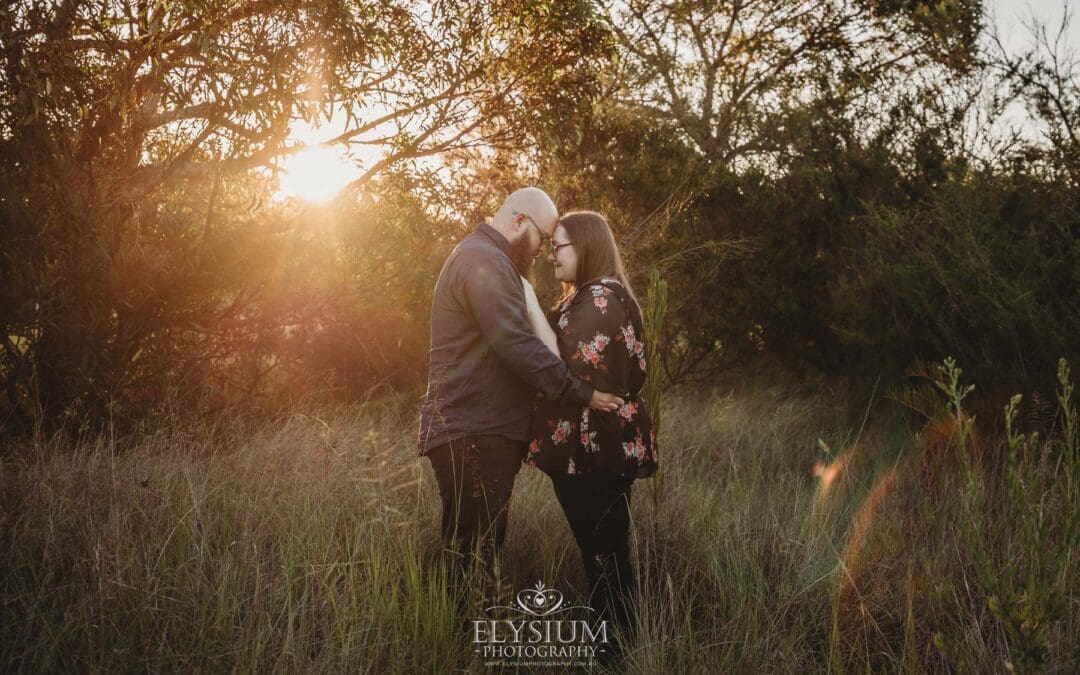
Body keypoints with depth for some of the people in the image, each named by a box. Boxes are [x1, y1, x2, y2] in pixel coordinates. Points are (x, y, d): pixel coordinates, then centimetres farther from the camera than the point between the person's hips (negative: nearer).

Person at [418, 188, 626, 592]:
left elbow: (514, 338, 27)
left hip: (484, 433, 11)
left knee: (484, 550, 13)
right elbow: (518, 346, -21)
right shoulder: (484, 261, -13)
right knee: (473, 555, -8)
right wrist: (581, 394, -16)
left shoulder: (488, 260, 22)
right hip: (472, 436, -11)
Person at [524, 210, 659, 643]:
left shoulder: (598, 298, -14)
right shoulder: (595, 297, 20)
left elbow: (569, 369, -23)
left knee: (605, 558, -5)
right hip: (597, 448, 11)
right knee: (603, 555, 14)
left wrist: (532, 311, -17)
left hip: (594, 451, -11)